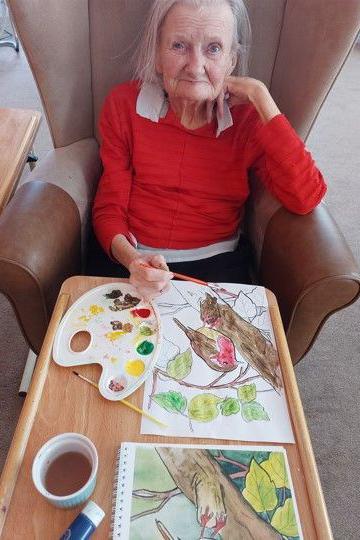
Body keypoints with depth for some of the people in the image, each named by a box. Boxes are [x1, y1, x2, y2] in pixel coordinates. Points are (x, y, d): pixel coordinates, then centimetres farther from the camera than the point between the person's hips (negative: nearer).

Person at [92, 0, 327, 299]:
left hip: (217, 262, 0)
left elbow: (305, 199, -17)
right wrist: (131, 259, -26)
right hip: (135, 258, 1)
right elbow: (109, 209, -3)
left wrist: (259, 95, -17)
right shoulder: (124, 105, -4)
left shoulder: (247, 116, -3)